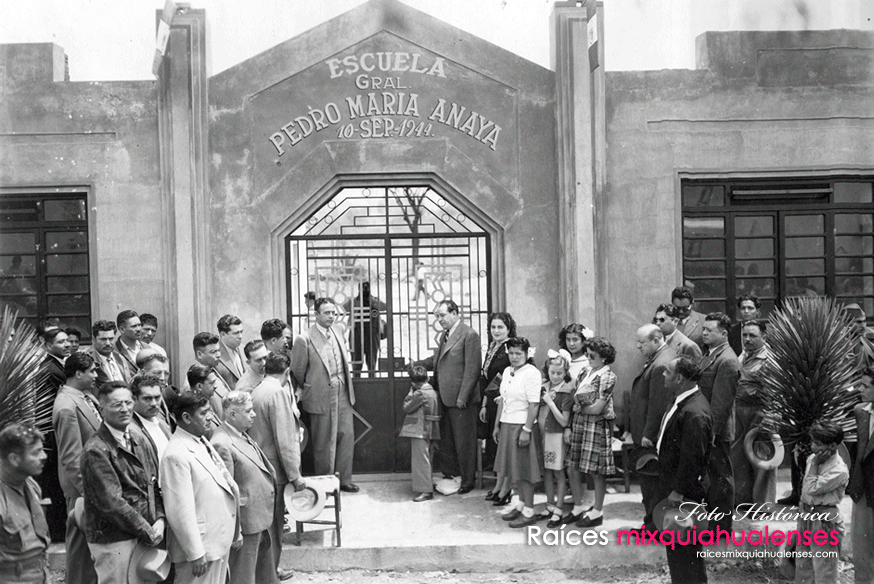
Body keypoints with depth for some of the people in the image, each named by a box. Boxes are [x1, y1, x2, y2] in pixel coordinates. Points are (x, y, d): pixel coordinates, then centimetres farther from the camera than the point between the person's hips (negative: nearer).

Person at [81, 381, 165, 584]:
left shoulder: (138, 438, 9)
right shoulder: (96, 451, -14)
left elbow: (155, 482, 12)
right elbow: (111, 502, -17)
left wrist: (159, 520, -3)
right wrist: (147, 531, -13)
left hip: (146, 535, 7)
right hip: (112, 540, -7)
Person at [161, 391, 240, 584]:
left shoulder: (202, 443, 11)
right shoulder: (176, 456, -19)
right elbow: (181, 511, -21)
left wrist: (235, 532, 18)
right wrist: (196, 553, -20)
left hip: (221, 541, 9)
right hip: (200, 546, -9)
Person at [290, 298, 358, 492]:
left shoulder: (339, 330, 5)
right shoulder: (305, 339, -14)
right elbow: (298, 371, -4)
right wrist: (310, 388, 8)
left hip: (343, 393, 5)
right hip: (321, 396, -5)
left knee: (346, 435, 6)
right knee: (323, 442, 4)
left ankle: (344, 480, 17)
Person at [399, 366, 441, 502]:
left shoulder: (420, 393, -17)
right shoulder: (432, 391, 10)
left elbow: (407, 408, -11)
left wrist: (410, 394, 0)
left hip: (420, 431, -9)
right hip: (429, 432, 9)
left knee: (420, 460, -6)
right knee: (424, 459, 17)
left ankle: (426, 490, -6)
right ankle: (426, 485, 23)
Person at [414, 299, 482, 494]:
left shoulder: (469, 335, -12)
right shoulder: (445, 335, 16)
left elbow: (472, 369, -16)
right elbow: (436, 360, 18)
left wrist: (462, 397, -18)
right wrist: (416, 364, 1)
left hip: (460, 400, -8)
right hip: (445, 398, 8)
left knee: (464, 442, 2)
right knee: (446, 442, 14)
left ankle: (467, 480, 13)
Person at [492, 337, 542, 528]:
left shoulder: (531, 374, -13)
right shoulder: (507, 372, 11)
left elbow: (533, 405, -16)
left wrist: (526, 430, -20)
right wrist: (497, 425, 16)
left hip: (522, 426, -7)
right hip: (507, 426, 7)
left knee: (524, 470, -2)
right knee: (514, 469, 13)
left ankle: (529, 512, 6)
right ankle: (521, 504, 26)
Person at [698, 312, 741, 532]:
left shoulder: (727, 361, -19)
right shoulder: (709, 354, 13)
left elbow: (721, 401, -21)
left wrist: (713, 431, -22)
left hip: (717, 430, -9)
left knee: (721, 477, 1)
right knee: (710, 474, 17)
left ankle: (723, 525, 11)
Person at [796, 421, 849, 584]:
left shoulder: (839, 470, -21)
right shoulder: (812, 459, 5)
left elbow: (812, 489, -24)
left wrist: (814, 465, -19)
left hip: (824, 521, -8)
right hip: (807, 516, 8)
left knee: (824, 571, -1)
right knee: (802, 566, 19)